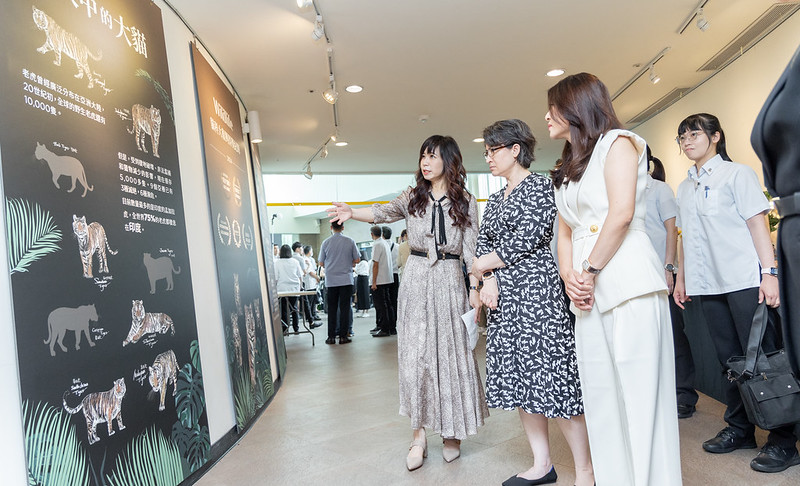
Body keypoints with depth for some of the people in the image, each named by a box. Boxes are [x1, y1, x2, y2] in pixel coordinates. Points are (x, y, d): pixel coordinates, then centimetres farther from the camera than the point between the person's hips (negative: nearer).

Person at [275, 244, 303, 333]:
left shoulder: (277, 262, -4)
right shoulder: (295, 262, 4)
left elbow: (275, 277, -3)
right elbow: (300, 276, 8)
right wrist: (300, 285, 20)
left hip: (283, 288, -2)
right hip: (294, 288, 3)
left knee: (284, 309, 3)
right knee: (294, 308, 10)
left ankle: (285, 328, 3)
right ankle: (296, 328, 14)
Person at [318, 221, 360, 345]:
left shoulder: (326, 243, -2)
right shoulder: (350, 241, -2)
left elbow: (321, 263, 5)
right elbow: (357, 260, 4)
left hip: (331, 281, 1)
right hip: (346, 280, -1)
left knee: (332, 308, 7)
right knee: (345, 307, 4)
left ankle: (331, 337, 8)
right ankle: (343, 336, 4)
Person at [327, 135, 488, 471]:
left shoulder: (465, 202, 4)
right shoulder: (412, 197, 7)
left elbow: (471, 249, 2)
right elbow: (384, 212, -9)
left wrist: (475, 288, -4)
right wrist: (352, 213, -27)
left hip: (450, 282, -1)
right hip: (416, 280, 1)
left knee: (451, 353, 4)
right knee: (414, 354, -2)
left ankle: (451, 431, 22)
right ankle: (419, 435, 11)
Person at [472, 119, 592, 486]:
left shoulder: (540, 185, -3)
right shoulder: (495, 199, 19)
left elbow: (530, 236, -14)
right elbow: (483, 241, 12)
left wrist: (486, 263, -5)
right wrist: (490, 280, -6)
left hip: (535, 288, -8)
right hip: (504, 295, 8)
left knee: (551, 373, -7)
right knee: (518, 376, 9)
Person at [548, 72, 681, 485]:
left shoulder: (617, 142, 2)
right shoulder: (566, 168, 23)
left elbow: (621, 213, -12)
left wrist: (590, 272, -10)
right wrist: (569, 276, 1)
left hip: (628, 281, -7)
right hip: (589, 292, 7)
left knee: (639, 389, -4)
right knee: (599, 393, 9)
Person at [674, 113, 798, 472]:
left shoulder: (737, 174, 1)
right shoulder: (684, 188, 16)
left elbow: (758, 224, -6)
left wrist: (769, 272, -14)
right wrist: (681, 278, 15)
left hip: (744, 279, -5)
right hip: (706, 284, 5)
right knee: (729, 358, 11)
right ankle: (739, 429, 21)